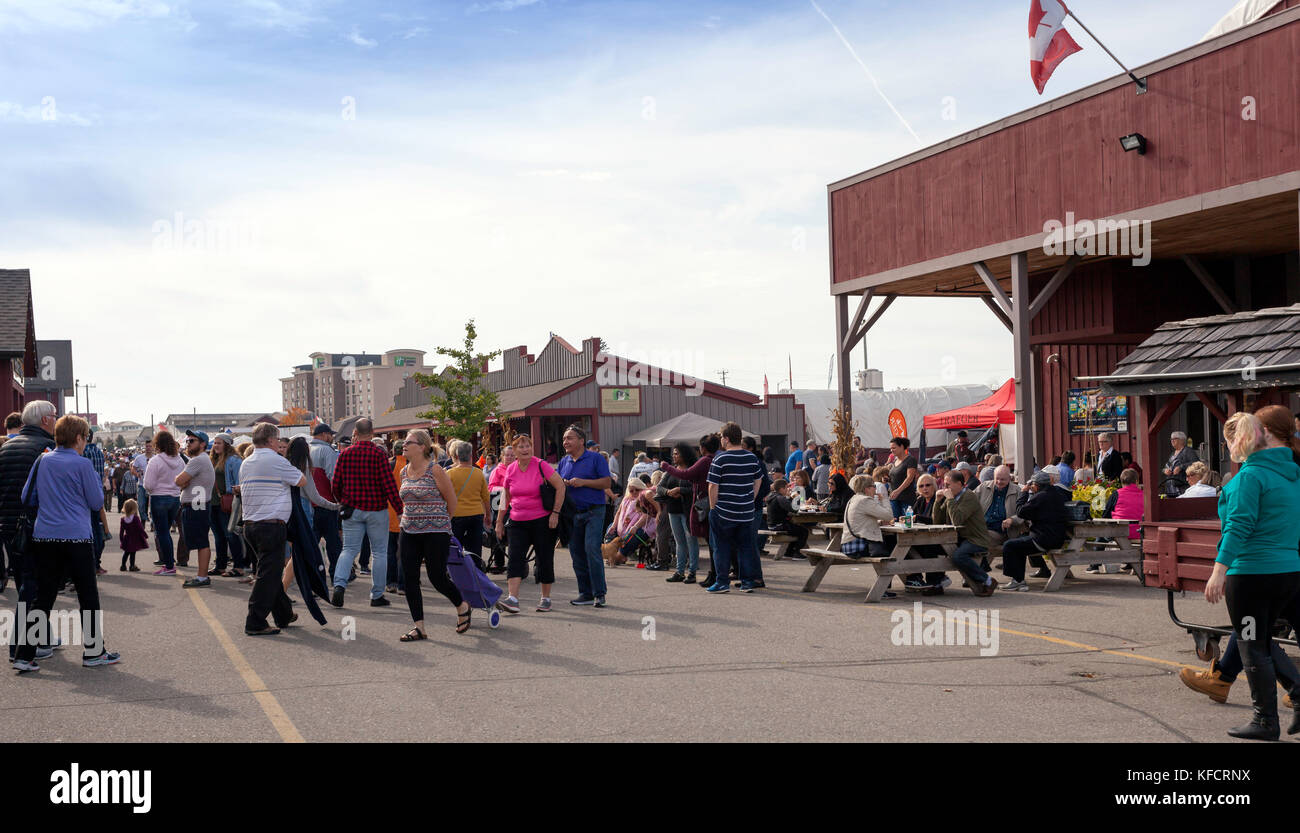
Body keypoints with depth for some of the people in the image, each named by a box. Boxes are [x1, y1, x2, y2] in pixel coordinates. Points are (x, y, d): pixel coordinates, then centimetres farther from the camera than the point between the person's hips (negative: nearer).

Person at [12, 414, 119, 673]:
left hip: (43, 536, 5)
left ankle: (25, 655, 4)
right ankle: (93, 651, 13)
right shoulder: (82, 464, -7)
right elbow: (97, 503, -2)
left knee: (43, 596, 8)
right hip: (76, 537, -5)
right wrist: (95, 479, 14)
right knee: (88, 595, 7)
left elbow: (27, 499, 13)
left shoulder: (42, 462, 7)